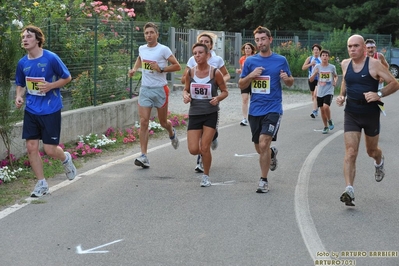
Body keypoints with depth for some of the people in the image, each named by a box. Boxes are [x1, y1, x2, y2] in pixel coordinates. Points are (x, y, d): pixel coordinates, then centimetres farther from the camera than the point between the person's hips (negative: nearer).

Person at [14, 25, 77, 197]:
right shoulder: (22, 63, 3)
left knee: (50, 150, -3)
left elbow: (67, 78, -2)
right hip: (31, 111, 5)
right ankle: (41, 184, 15)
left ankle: (65, 158, 33)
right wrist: (19, 96, -4)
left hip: (50, 110, -5)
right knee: (31, 147, 1)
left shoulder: (51, 58, -12)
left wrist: (50, 86, -17)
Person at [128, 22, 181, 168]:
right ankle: (144, 156, -10)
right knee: (143, 122, -8)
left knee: (163, 122, 11)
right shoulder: (142, 49, 7)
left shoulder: (163, 49, -9)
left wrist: (161, 69, -19)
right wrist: (134, 68, 13)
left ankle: (172, 134, 48)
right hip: (145, 89, 4)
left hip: (160, 89, -3)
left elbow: (177, 66, -8)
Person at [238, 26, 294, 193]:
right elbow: (241, 85, 8)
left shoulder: (280, 60, 0)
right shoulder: (250, 61, 5)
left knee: (263, 144, -17)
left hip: (273, 109, -3)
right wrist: (251, 75, -11)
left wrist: (286, 78, -14)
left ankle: (264, 181, -4)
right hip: (255, 110, 4)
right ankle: (272, 154, 49)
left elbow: (290, 83, 9)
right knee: (259, 148, 13)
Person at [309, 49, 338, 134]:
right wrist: (315, 73, -17)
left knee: (326, 107, -23)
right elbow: (311, 80, 0)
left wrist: (335, 81, -3)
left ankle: (330, 121, 5)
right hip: (320, 92, 3)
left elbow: (336, 76, 18)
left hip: (329, 91, -3)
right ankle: (325, 127, 25)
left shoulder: (332, 67, -2)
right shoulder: (317, 67, -1)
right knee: (322, 109, 9)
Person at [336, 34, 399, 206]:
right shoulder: (345, 64, 2)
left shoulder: (374, 64, -12)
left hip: (371, 114, -2)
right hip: (351, 114, 2)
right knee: (350, 152, -12)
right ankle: (349, 191, -18)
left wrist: (379, 94, -25)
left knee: (371, 150, 18)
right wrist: (342, 95, 6)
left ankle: (379, 162, 56)